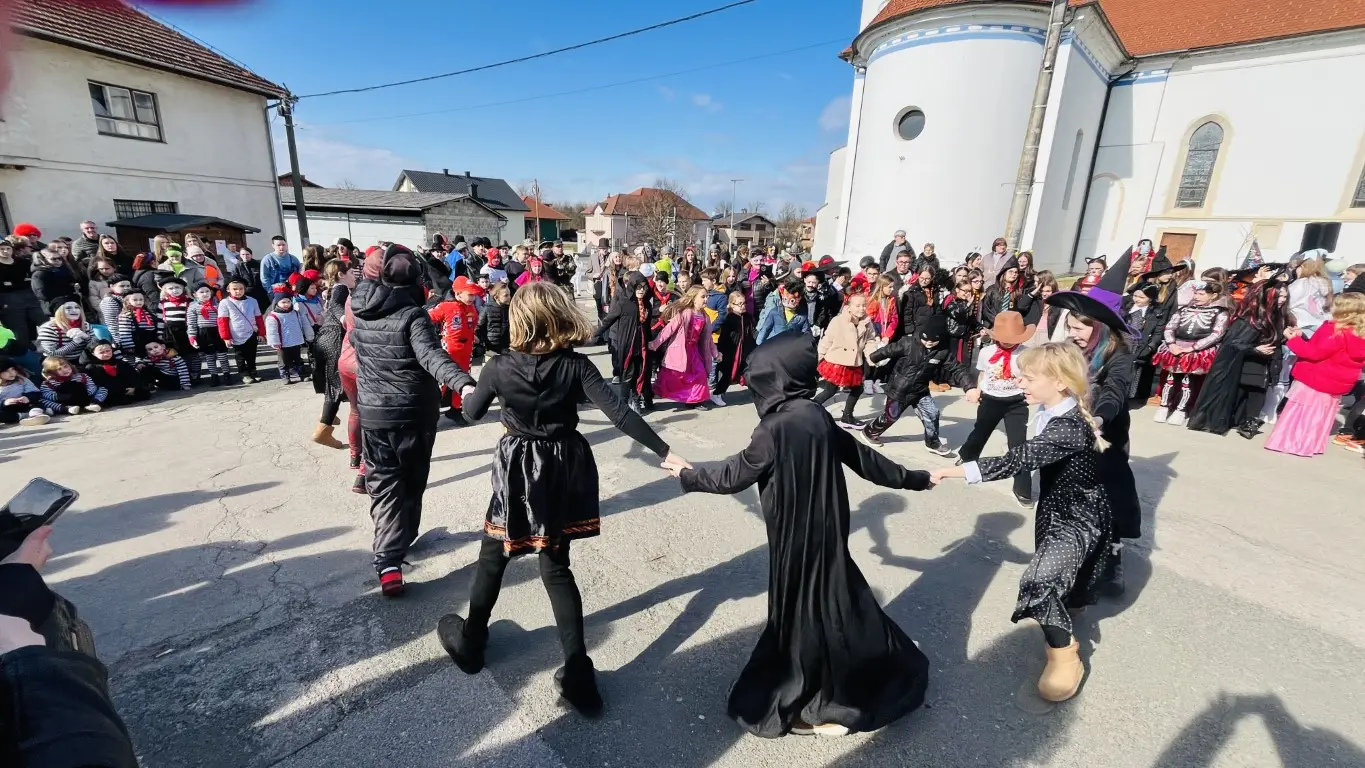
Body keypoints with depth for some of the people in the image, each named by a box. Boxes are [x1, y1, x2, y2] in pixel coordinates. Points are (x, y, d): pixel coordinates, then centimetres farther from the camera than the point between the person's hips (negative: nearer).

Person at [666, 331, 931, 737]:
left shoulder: (777, 427, -25)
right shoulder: (817, 415, -2)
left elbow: (735, 474, -15)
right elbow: (862, 457, 6)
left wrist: (688, 476, 0)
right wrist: (913, 479, 21)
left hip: (797, 536, -7)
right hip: (825, 528, 8)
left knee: (802, 607, 10)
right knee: (831, 600, 23)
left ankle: (823, 704, 30)